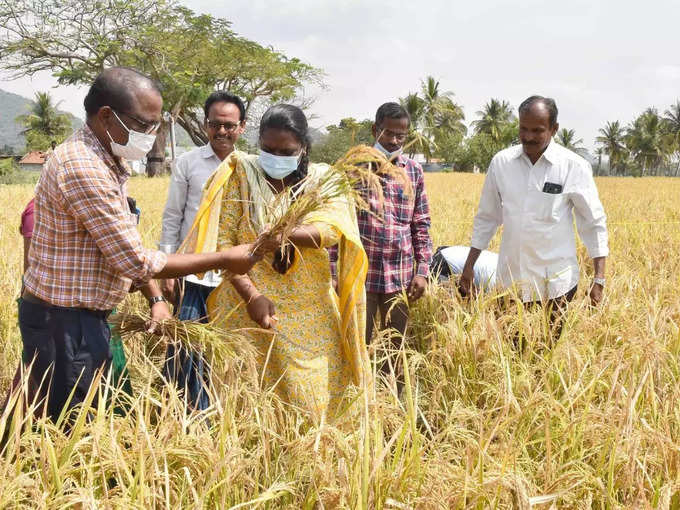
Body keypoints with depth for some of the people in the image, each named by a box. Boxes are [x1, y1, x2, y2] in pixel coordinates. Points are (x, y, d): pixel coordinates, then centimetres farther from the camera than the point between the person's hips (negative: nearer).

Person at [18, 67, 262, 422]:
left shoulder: (106, 162, 10)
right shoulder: (84, 168, -24)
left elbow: (126, 249, 16)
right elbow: (136, 261, -23)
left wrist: (155, 299, 4)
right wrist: (224, 260, -15)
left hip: (82, 317, 10)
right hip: (64, 324, -10)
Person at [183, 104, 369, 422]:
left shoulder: (323, 180, 5)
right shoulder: (240, 174, 3)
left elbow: (332, 228, -14)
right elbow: (221, 240, -4)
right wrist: (251, 295, -16)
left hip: (308, 316, 1)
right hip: (247, 306, -1)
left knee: (308, 400, 3)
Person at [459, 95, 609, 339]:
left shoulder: (574, 167, -6)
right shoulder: (501, 162, 2)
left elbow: (594, 223, -1)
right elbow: (486, 218, 12)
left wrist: (599, 279, -6)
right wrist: (469, 265, 11)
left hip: (555, 282, -2)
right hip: (511, 279, 3)